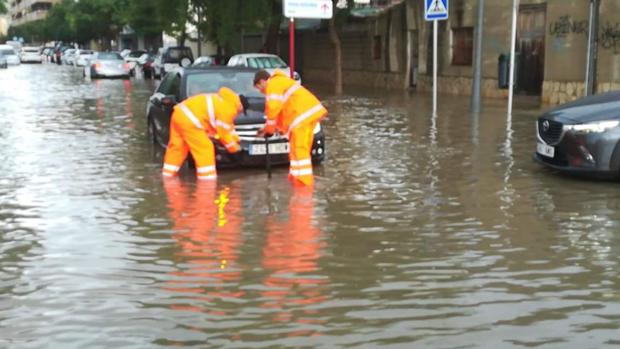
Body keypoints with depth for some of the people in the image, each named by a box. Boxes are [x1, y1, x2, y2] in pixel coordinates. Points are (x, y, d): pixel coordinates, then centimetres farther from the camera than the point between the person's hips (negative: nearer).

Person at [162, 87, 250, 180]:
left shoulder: (225, 101, 22)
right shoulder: (228, 109, -9)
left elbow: (228, 126, 35)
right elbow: (223, 132, -3)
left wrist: (235, 138, 40)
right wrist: (234, 147, 11)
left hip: (180, 113, 10)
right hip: (189, 120, -10)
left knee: (177, 147, 18)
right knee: (205, 149, -3)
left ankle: (167, 176, 25)